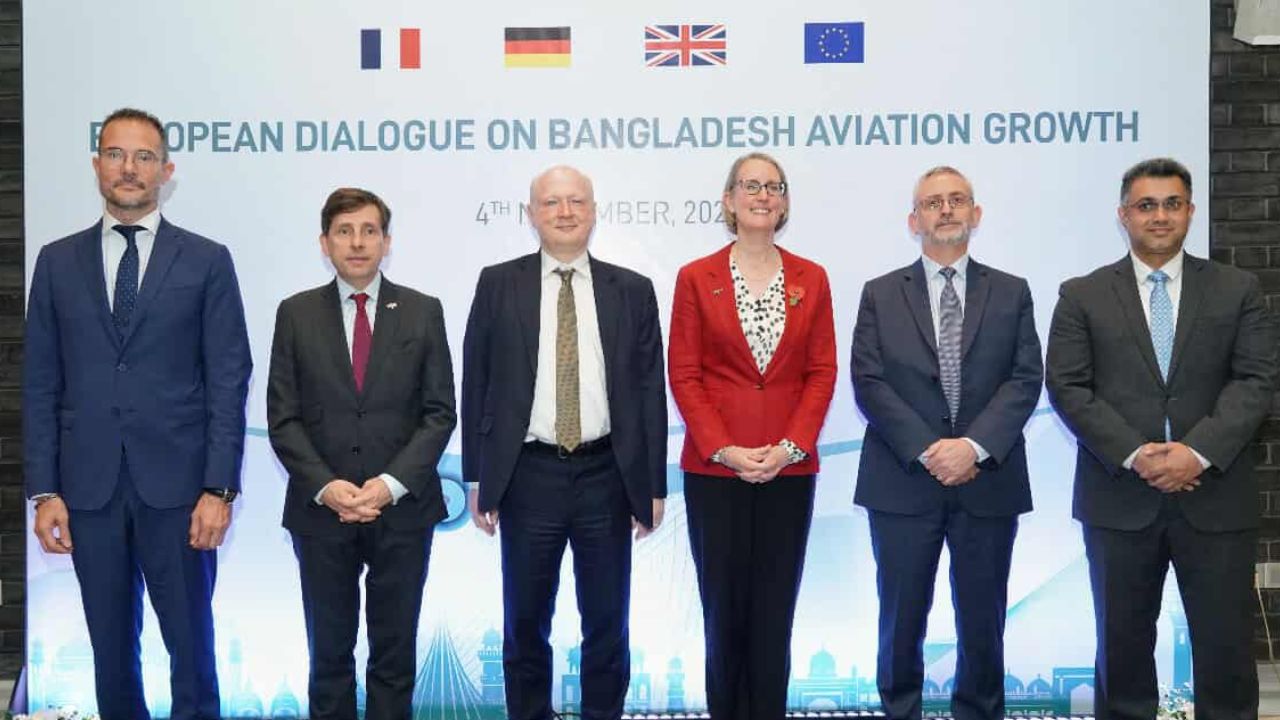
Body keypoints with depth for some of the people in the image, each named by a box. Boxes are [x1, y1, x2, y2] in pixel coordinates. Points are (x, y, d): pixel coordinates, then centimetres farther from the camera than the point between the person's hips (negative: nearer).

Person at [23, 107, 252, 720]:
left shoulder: (206, 261, 2)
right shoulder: (58, 261, 8)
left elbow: (229, 381, -2)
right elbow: (40, 385, 7)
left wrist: (218, 488, -8)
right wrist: (44, 491, 0)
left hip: (176, 486, -2)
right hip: (89, 487, 2)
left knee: (190, 644, 4)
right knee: (111, 647, 11)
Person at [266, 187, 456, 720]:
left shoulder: (423, 312, 3)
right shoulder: (296, 314, 4)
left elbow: (439, 412, -1)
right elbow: (283, 417, 1)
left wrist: (391, 484, -12)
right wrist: (325, 486, -13)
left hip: (402, 509, 0)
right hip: (321, 511, 0)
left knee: (395, 653, 8)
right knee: (329, 652, 10)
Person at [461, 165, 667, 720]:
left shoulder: (632, 291, 4)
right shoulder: (498, 285, 2)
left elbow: (650, 391, 3)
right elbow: (476, 384, 3)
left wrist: (654, 485, 1)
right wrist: (477, 477, -1)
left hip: (607, 476, 1)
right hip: (528, 476, 0)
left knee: (607, 626, 11)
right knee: (525, 627, 11)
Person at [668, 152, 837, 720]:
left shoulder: (811, 279, 7)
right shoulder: (696, 278, 2)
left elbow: (822, 373, 4)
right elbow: (684, 375, -1)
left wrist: (790, 447, -8)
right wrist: (725, 450, -11)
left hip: (789, 469, 1)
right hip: (715, 470, -1)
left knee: (775, 613, 5)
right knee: (723, 609, 5)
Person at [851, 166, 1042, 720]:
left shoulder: (1012, 294, 9)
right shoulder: (880, 295, 7)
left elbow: (1026, 380, -1)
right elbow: (869, 383, -3)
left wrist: (974, 446, -15)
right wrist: (927, 451, -13)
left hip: (987, 482, 1)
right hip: (903, 482, 0)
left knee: (983, 620, 8)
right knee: (902, 618, 7)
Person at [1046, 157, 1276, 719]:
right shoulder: (1082, 296, 4)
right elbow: (1068, 388, -3)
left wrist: (1200, 452, -15)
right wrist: (1134, 455, -14)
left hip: (1215, 496, 1)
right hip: (1120, 498, 0)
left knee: (1226, 643, 5)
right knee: (1122, 642, 10)